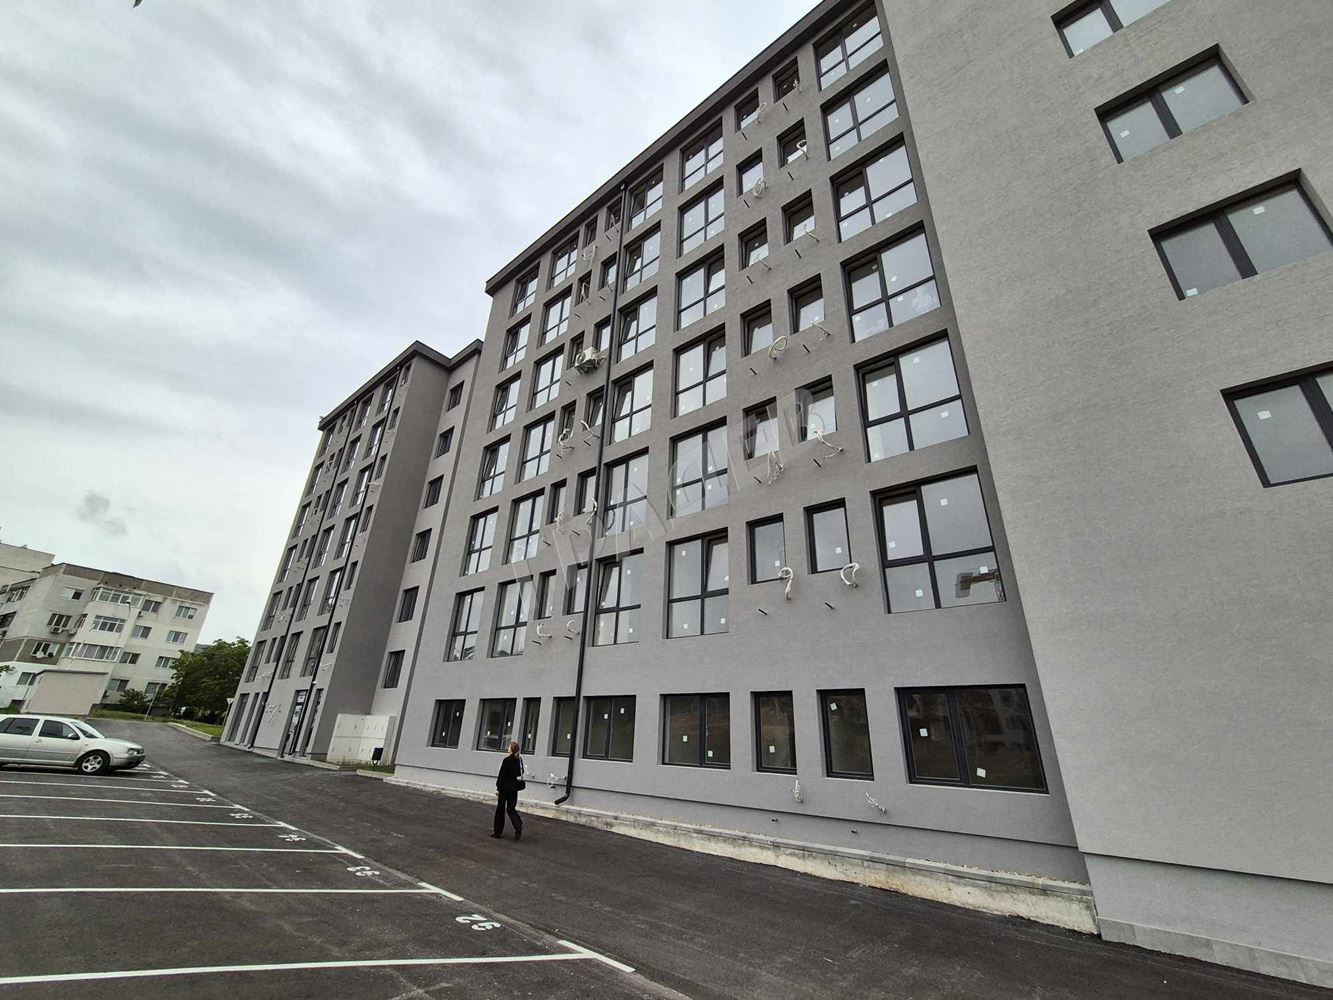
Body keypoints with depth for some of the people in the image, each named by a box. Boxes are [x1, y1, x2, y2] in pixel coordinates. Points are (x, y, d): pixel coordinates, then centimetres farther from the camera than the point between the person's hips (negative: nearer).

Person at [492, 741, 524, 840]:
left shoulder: (507, 760, -14)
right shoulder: (519, 760, 3)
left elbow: (501, 774, -13)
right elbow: (521, 773, 8)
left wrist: (498, 787, -7)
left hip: (505, 786, -5)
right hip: (515, 787, 5)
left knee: (500, 808, 11)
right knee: (511, 809, 11)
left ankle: (498, 832, 20)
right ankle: (518, 827, -10)